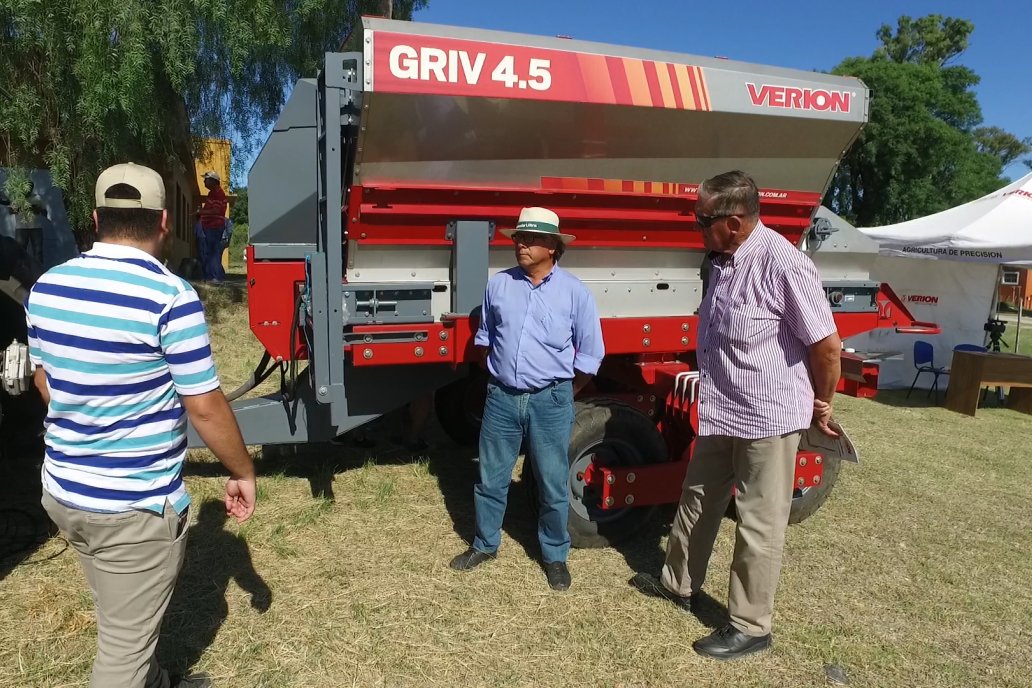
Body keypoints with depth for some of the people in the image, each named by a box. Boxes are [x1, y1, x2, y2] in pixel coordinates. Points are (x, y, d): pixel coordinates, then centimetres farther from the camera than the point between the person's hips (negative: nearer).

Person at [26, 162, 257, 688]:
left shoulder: (46, 288, 0)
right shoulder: (171, 297, -22)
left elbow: (45, 383, 13)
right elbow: (205, 408, -18)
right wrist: (244, 473, -4)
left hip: (62, 490, 8)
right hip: (135, 506, -8)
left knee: (121, 621, 28)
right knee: (124, 641, 11)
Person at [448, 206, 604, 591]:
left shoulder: (574, 292, -5)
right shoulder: (498, 285, 2)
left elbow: (589, 355, 1)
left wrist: (563, 396, 4)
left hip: (550, 401, -2)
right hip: (502, 398, 3)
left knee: (553, 484, 9)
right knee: (491, 478, 15)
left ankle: (555, 556, 29)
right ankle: (485, 544, 36)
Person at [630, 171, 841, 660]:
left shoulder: (783, 264, -22)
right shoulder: (723, 260, 4)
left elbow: (827, 346, -17)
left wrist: (821, 405, -4)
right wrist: (710, 393, 16)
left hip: (770, 418, -9)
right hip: (720, 413, 9)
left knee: (759, 524, 7)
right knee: (697, 501, 21)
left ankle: (750, 628, 25)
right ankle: (678, 584, 42)